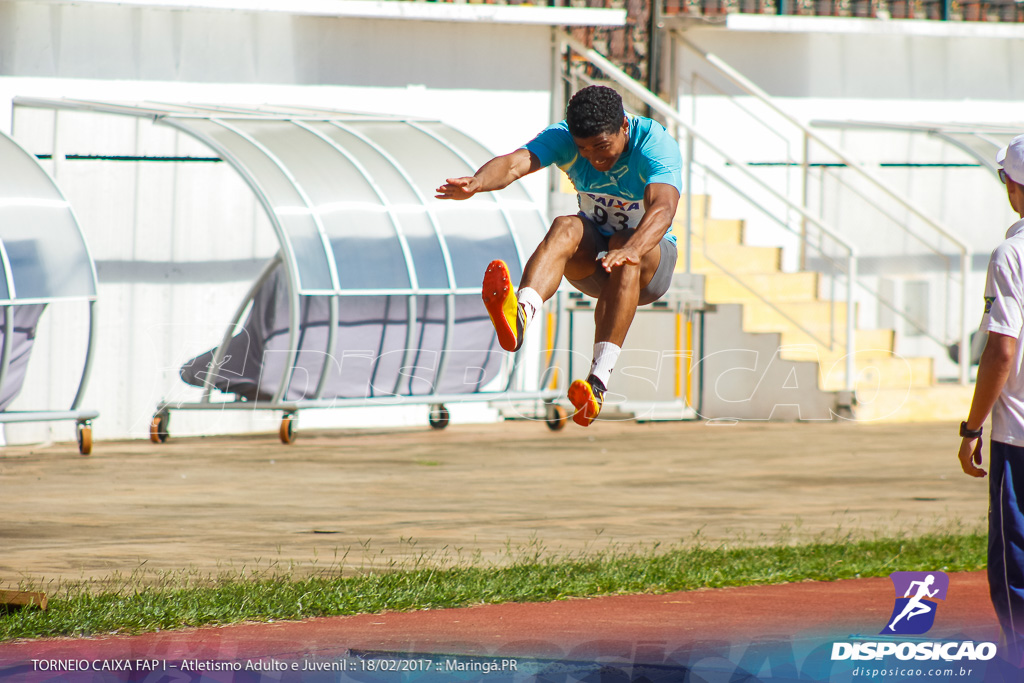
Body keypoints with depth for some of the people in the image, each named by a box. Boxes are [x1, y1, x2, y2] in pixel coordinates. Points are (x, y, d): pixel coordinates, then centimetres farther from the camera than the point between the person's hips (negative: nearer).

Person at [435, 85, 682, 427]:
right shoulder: (564, 136, -15)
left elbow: (663, 209, -42)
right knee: (565, 228, -32)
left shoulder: (656, 145, -24)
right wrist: (476, 182, -56)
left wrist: (633, 248, -63)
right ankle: (521, 315, -63)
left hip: (653, 260, -3)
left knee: (624, 250, -38)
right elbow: (514, 163, -33)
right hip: (591, 254, 3)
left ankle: (598, 382, -48)